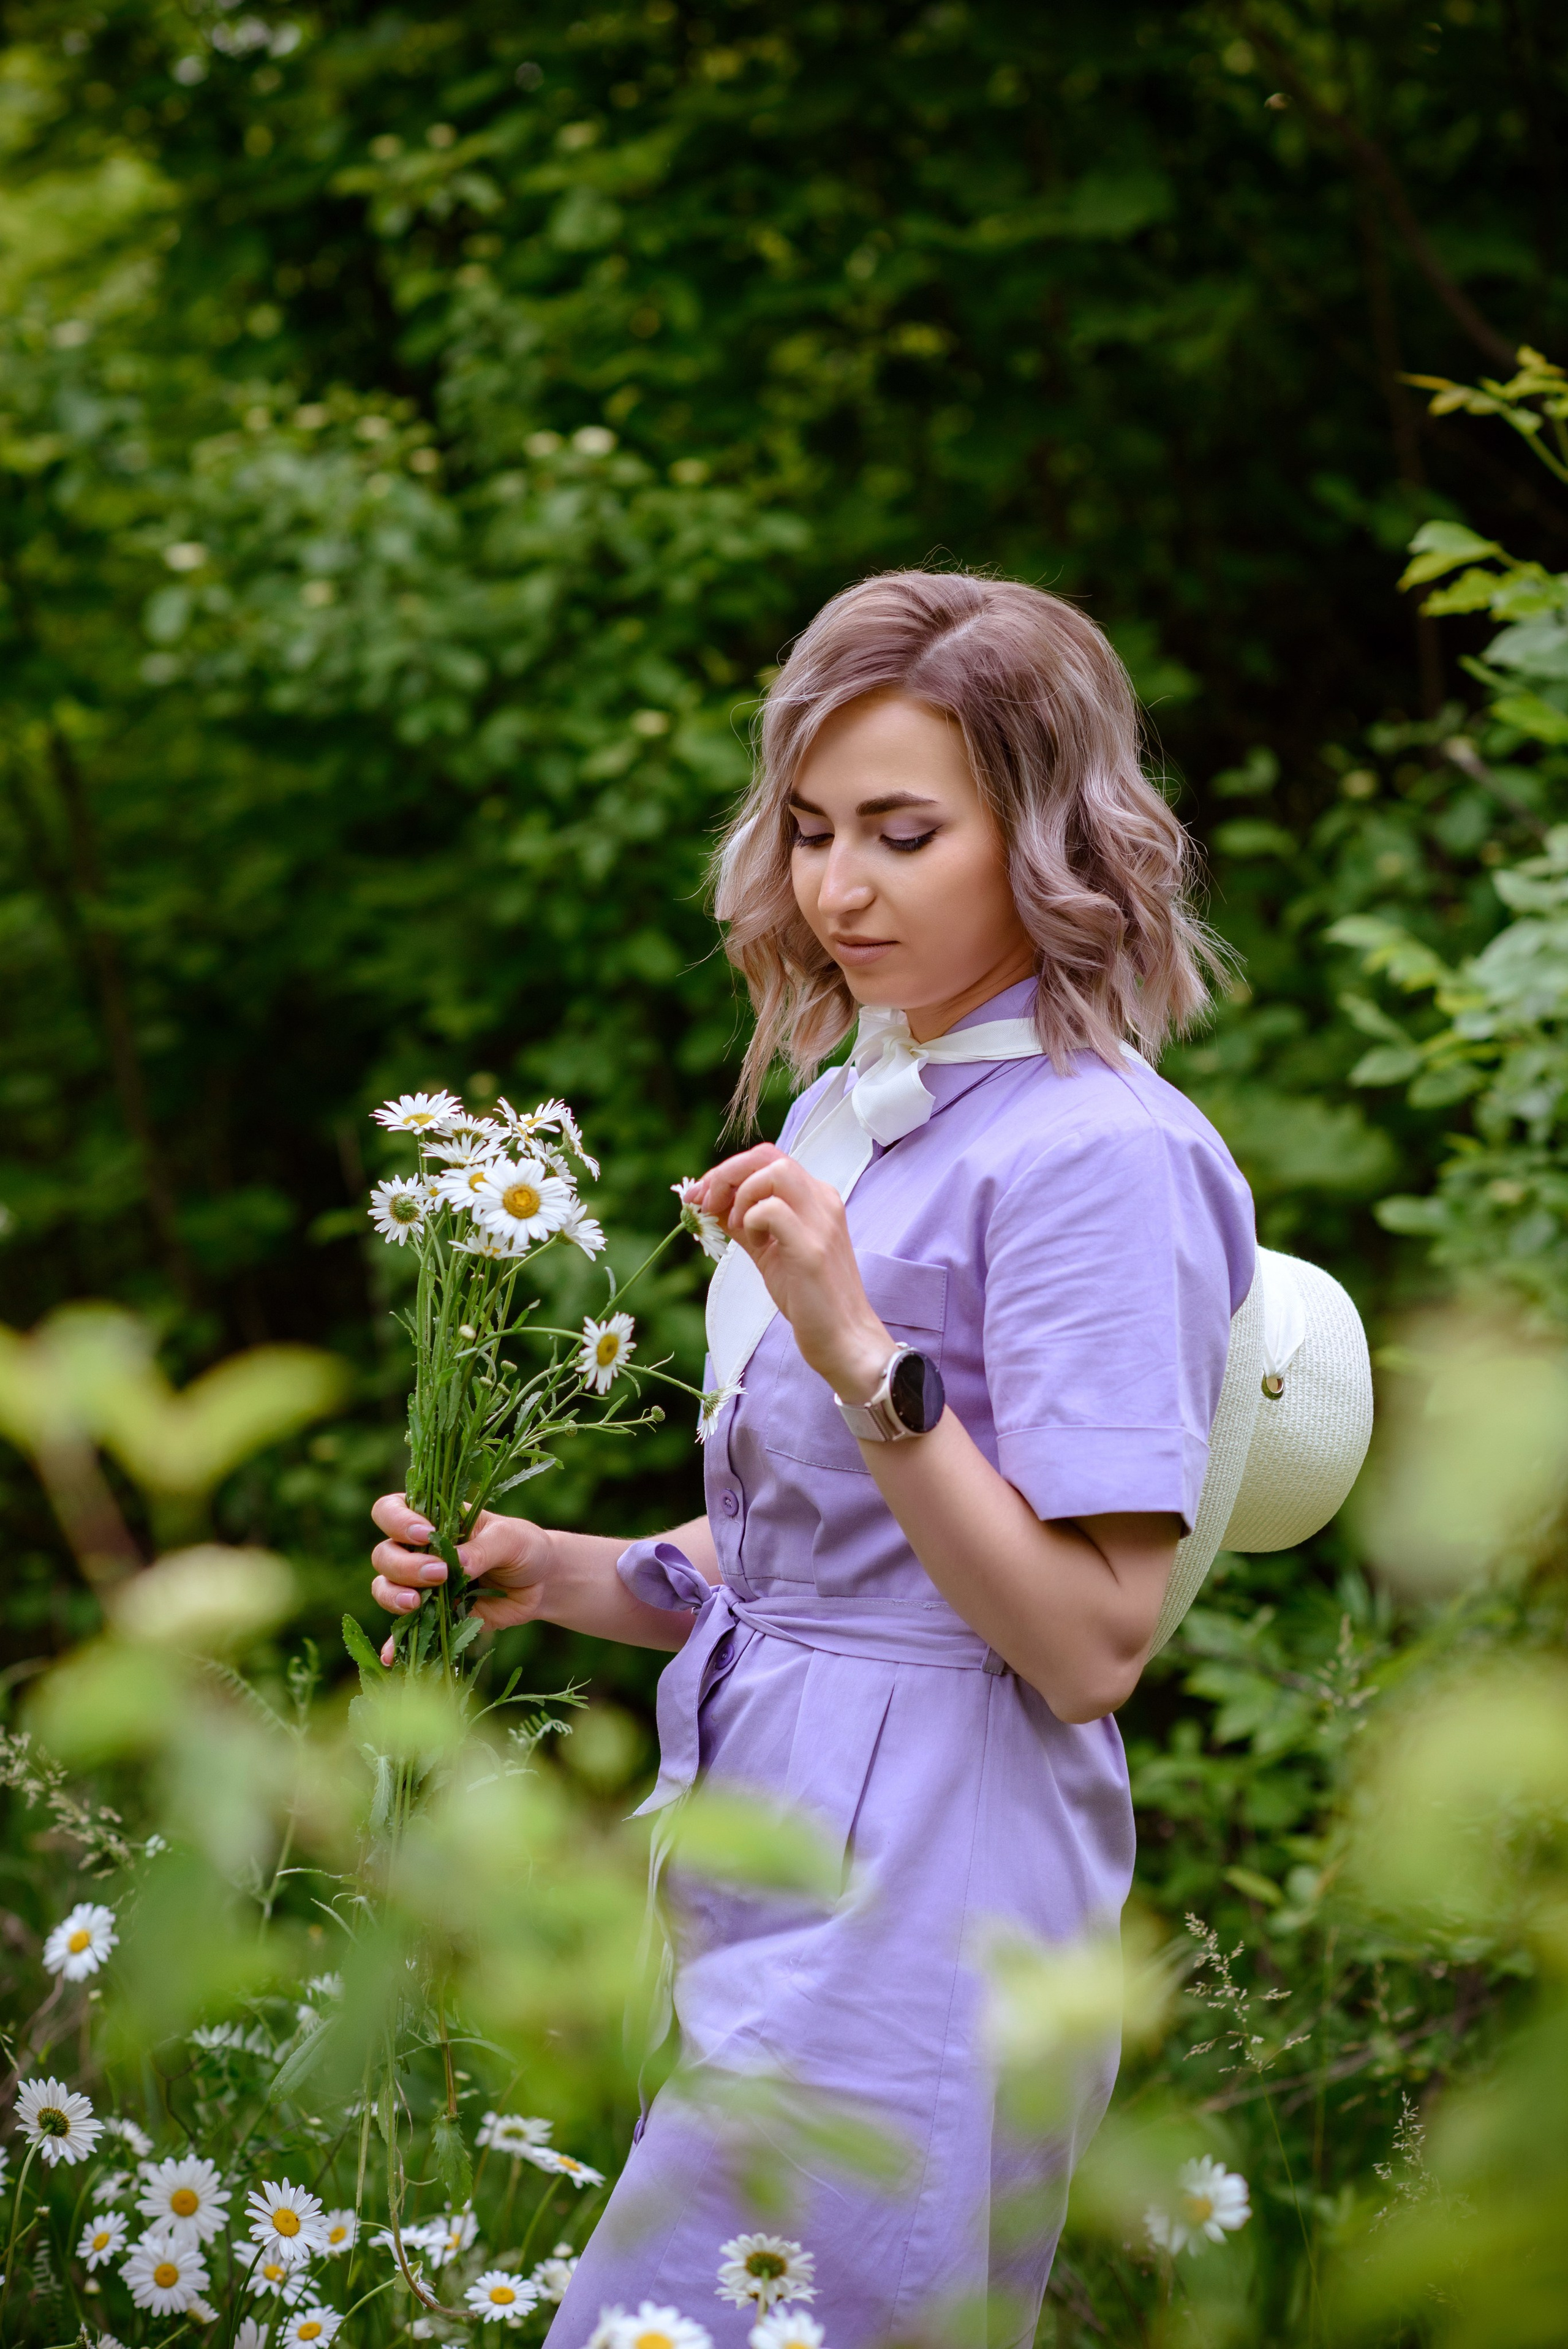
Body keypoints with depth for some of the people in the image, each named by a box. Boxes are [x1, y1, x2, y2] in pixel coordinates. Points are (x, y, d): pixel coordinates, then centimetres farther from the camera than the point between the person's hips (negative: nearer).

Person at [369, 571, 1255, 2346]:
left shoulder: (1096, 1155, -13)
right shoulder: (844, 1117, 14)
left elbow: (1091, 1645, -17)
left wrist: (864, 1353, -24)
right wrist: (545, 1575, 4)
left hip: (917, 1915, -8)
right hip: (780, 1899, 9)